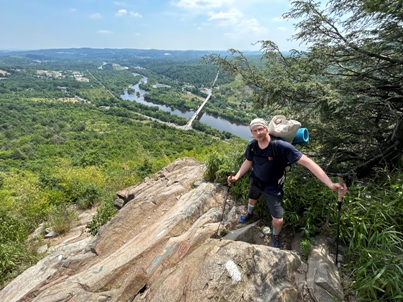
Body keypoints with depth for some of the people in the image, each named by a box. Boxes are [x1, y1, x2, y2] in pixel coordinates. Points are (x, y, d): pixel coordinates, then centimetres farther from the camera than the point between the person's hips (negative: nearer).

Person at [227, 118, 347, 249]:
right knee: (252, 199, 32)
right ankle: (249, 213, 69)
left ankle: (275, 237, 36)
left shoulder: (280, 146, -35)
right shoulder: (252, 146, -18)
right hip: (255, 181, 4)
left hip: (273, 187, -4)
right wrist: (236, 177, -7)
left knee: (278, 221, 0)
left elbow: (307, 162, -36)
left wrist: (330, 184, -41)